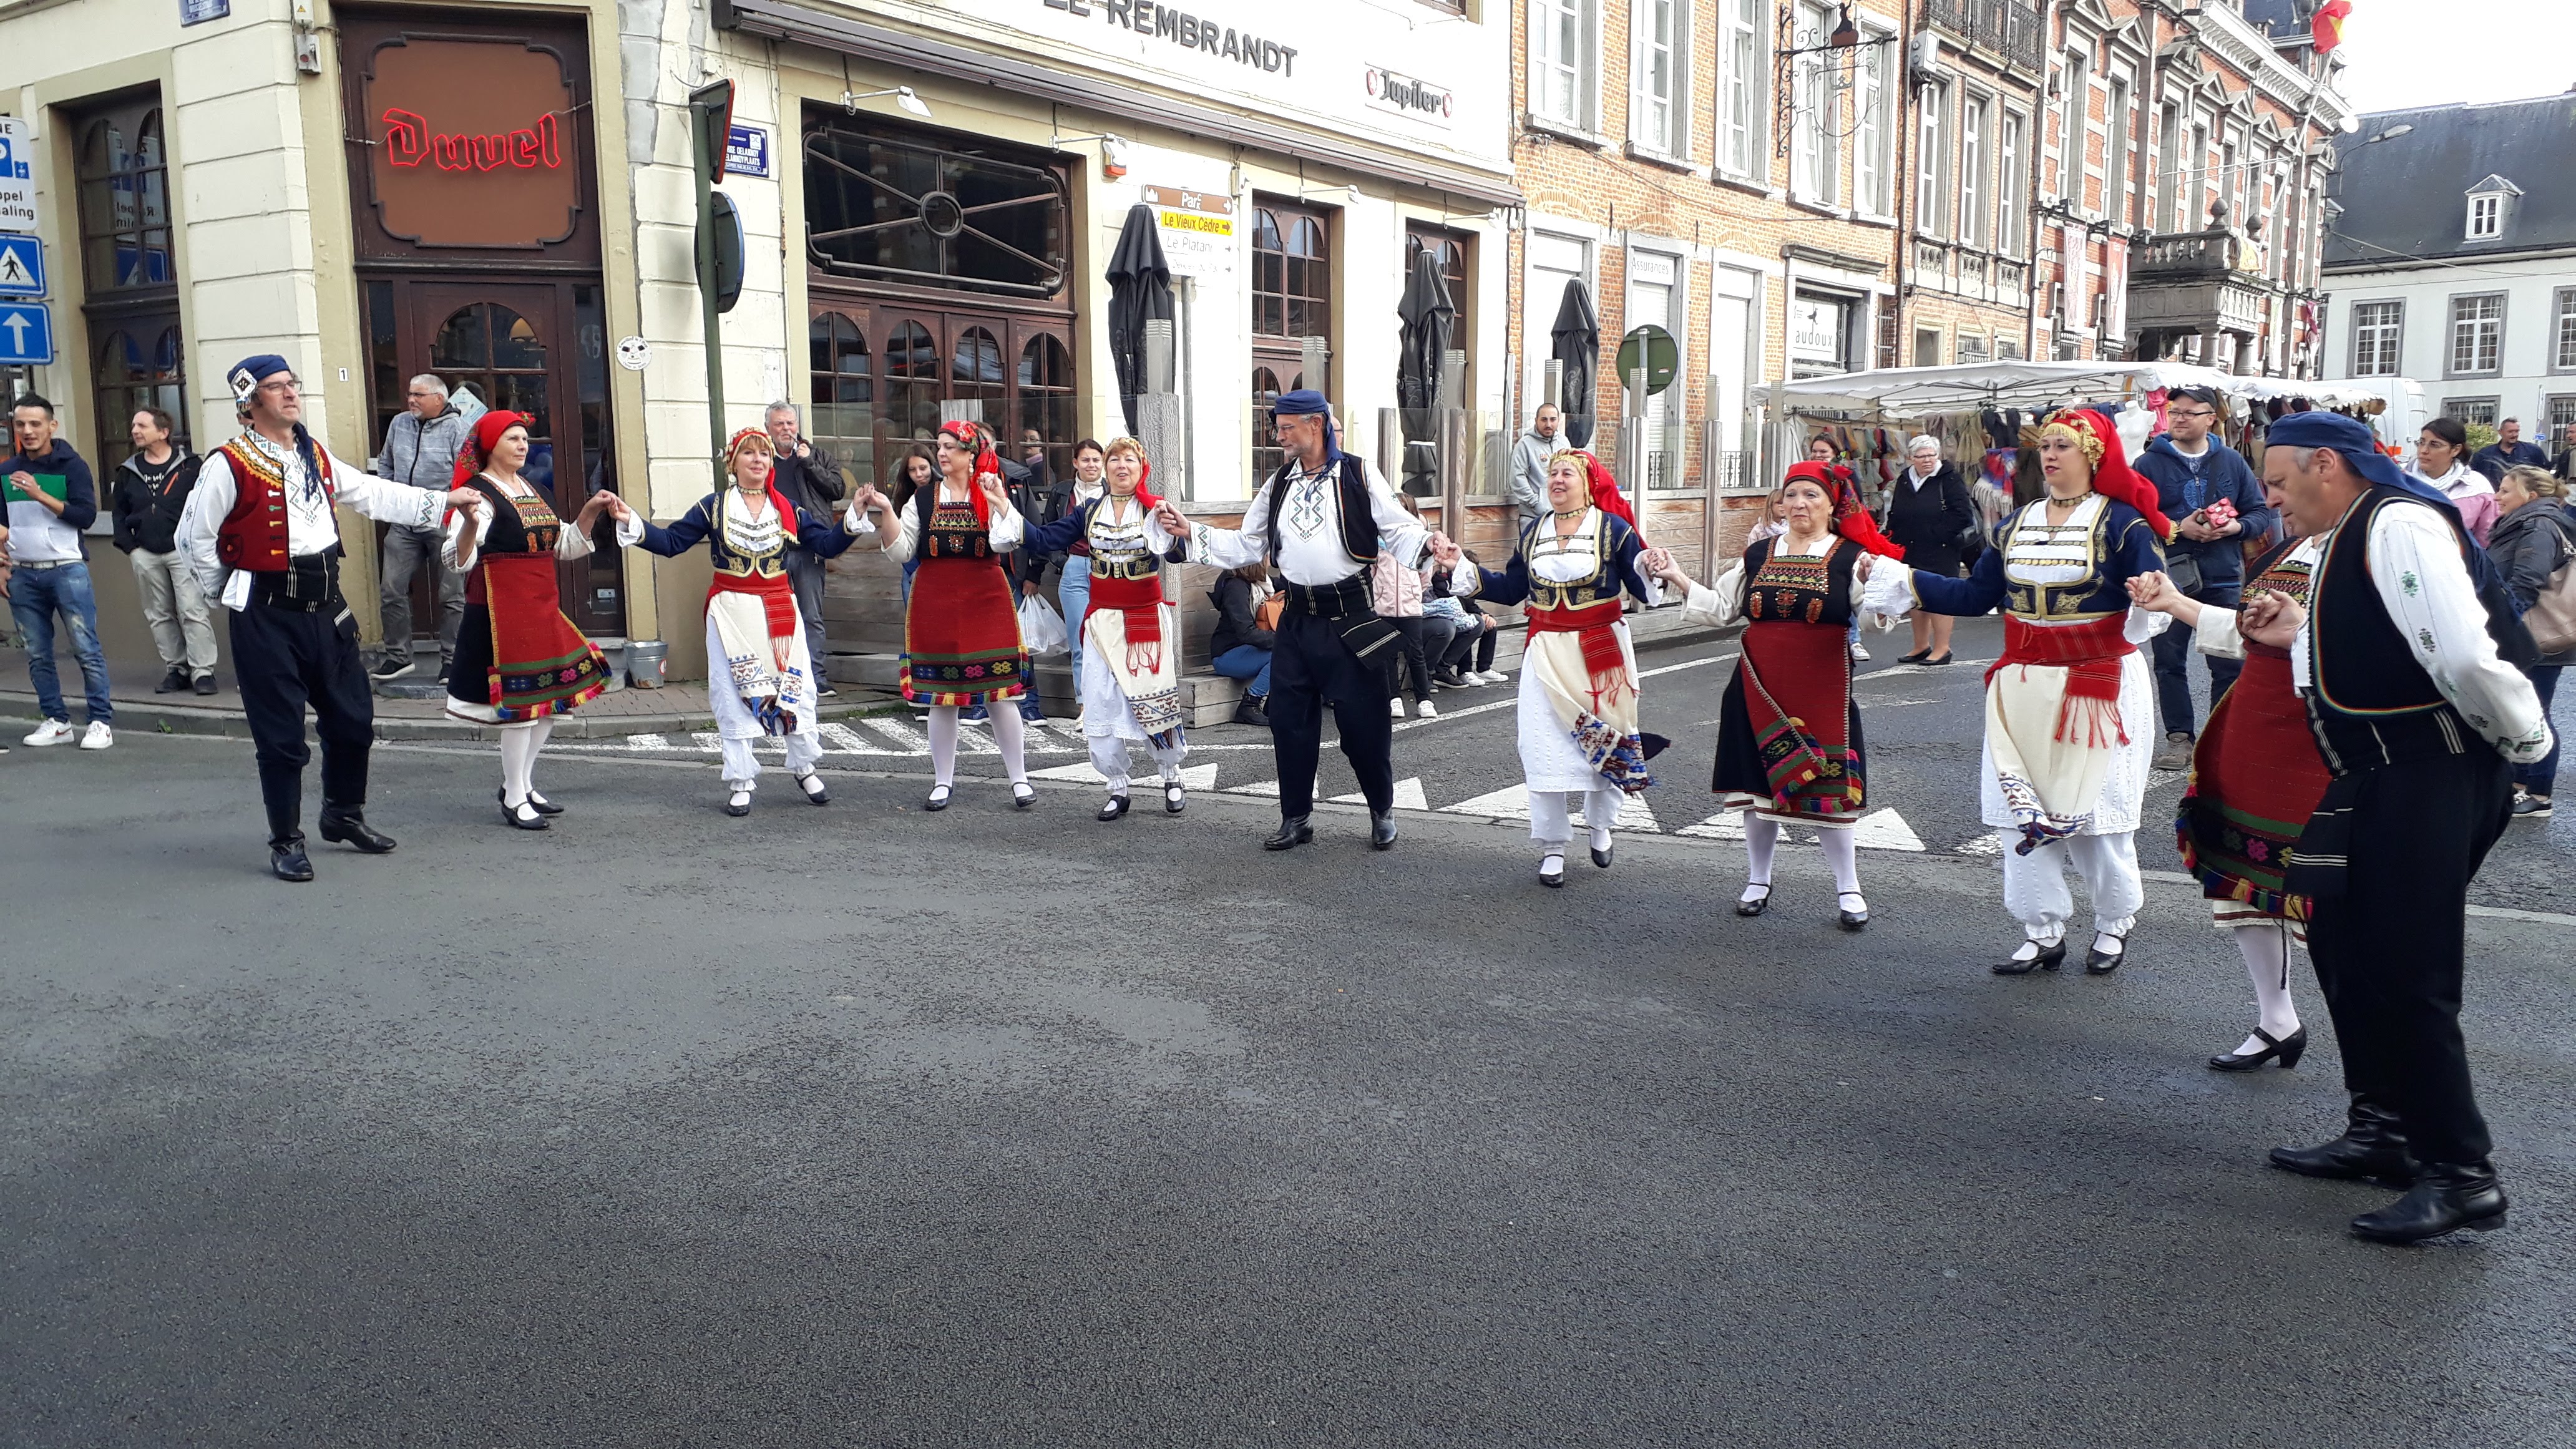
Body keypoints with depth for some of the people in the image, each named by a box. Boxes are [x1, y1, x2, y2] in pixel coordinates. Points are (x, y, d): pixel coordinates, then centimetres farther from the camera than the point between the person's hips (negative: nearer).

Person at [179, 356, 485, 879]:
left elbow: (372, 494, 14)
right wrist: (229, 593, 0)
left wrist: (442, 500, 9)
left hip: (325, 608, 7)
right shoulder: (229, 465, -11)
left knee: (353, 718, 14)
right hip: (267, 617, -7)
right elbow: (195, 537, -6)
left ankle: (344, 815, 34)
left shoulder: (316, 457, 11)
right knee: (281, 735, 0)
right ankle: (286, 842, 13)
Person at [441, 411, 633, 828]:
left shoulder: (532, 490, 16)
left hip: (542, 606, 9)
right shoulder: (480, 492, -10)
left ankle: (521, 783, 27)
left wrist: (591, 511, 12)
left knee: (551, 698, 12)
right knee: (520, 701, -6)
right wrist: (470, 524, -37)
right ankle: (514, 800, 6)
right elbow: (458, 561, -19)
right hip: (502, 606, -8)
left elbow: (563, 547, 24)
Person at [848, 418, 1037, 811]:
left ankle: (1019, 779, 8)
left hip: (985, 600, -2)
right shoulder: (922, 499, 9)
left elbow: (1006, 543, -12)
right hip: (934, 602, 2)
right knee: (941, 696, 6)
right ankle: (943, 782, 17)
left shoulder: (994, 495, 4)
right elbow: (901, 552, 4)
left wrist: (998, 500, -20)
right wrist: (885, 512, -8)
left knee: (999, 693, -2)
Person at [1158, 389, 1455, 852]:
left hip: (1351, 618, -5)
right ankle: (1296, 818, 22)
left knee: (1363, 719, 1)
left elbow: (1397, 528, -7)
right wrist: (1191, 531, 6)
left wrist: (1427, 542, -28)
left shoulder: (1358, 475, -3)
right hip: (1298, 619, 5)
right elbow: (1245, 546, 13)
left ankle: (1382, 811, 22)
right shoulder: (1277, 485, 11)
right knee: (1290, 719, 7)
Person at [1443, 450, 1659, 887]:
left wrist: (1651, 568, -28)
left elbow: (1642, 586, -7)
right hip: (1547, 653, 3)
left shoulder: (1614, 529, -4)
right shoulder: (1534, 533, 9)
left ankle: (1600, 827, 32)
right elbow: (1511, 589, 12)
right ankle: (1552, 848, 7)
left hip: (1600, 653, -3)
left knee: (1604, 741, 6)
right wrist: (1460, 569, 7)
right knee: (1546, 746, -3)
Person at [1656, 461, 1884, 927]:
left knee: (1826, 787, -2)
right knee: (1759, 783, 10)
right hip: (1759, 688, 4)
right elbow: (1721, 610, 13)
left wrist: (1868, 583, -30)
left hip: (1822, 691, -3)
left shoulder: (1849, 557, -2)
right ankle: (1758, 881, 26)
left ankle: (1848, 889, 13)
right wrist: (1678, 578, 4)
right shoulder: (1758, 555, 9)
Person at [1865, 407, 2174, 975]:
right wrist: (1904, 583, 6)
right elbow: (1976, 594, 11)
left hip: (2099, 687, -5)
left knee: (2093, 810, 3)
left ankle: (2114, 925, 25)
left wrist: (2150, 607, -36)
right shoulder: (2018, 523, 10)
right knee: (2022, 810, 6)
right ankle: (2042, 933, 19)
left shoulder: (2121, 522, -7)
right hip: (2022, 688, 5)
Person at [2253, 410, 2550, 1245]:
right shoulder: (2350, 540, 16)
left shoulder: (2399, 524, -17)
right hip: (2377, 776, 11)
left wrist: (2524, 743, -13)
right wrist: (2298, 636, 12)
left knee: (2405, 975, -5)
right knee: (2344, 947, 17)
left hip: (2428, 776, -11)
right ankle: (2382, 1131, 31)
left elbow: (2463, 655, -27)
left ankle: (2461, 1175, 8)